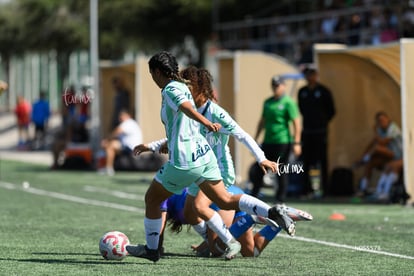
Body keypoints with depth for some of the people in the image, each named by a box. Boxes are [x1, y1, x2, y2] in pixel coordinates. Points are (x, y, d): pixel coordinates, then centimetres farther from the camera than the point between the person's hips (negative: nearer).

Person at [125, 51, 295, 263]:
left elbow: (187, 108, -32)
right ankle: (272, 212, -12)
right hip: (202, 152, 9)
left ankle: (151, 249, 22)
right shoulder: (182, 88, 18)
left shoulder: (170, 90, -10)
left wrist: (206, 123, -49)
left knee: (151, 199, 12)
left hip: (184, 161, -9)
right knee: (225, 201, 6)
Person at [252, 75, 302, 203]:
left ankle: (281, 198, 9)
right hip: (268, 141, 6)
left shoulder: (288, 102, -5)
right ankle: (253, 196, 16)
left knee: (281, 172, 0)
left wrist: (296, 143, -15)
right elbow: (262, 121, 23)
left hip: (282, 142, -6)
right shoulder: (267, 102, 15)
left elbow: (296, 123, -9)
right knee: (259, 169, 5)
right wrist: (256, 139, 21)